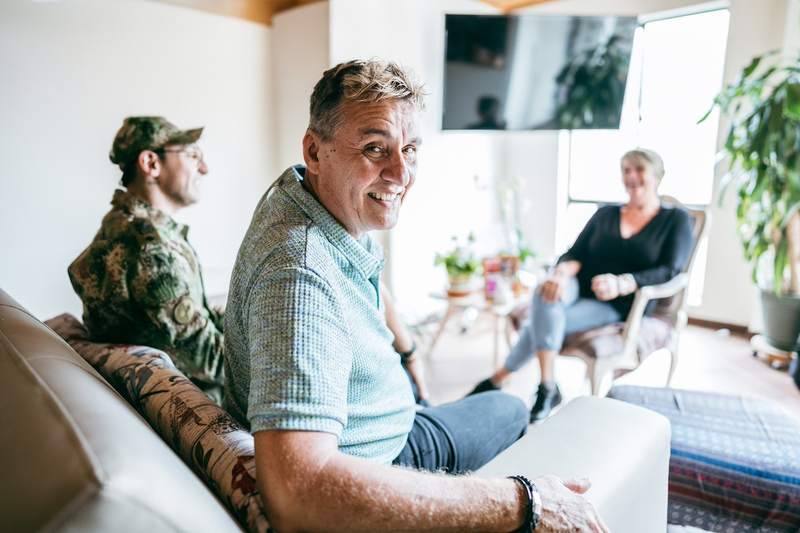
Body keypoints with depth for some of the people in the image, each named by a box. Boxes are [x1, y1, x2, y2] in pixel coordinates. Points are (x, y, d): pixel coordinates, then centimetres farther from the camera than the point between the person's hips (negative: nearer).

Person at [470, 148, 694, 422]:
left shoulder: (676, 219, 5)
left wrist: (621, 284, -28)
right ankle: (547, 387, -25)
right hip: (580, 290, 4)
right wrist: (563, 273, -21)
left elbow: (670, 271, -9)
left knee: (541, 320, -28)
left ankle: (497, 380, -10)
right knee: (547, 291, -33)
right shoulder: (605, 214, 15)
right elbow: (575, 254, 6)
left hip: (620, 306, -3)